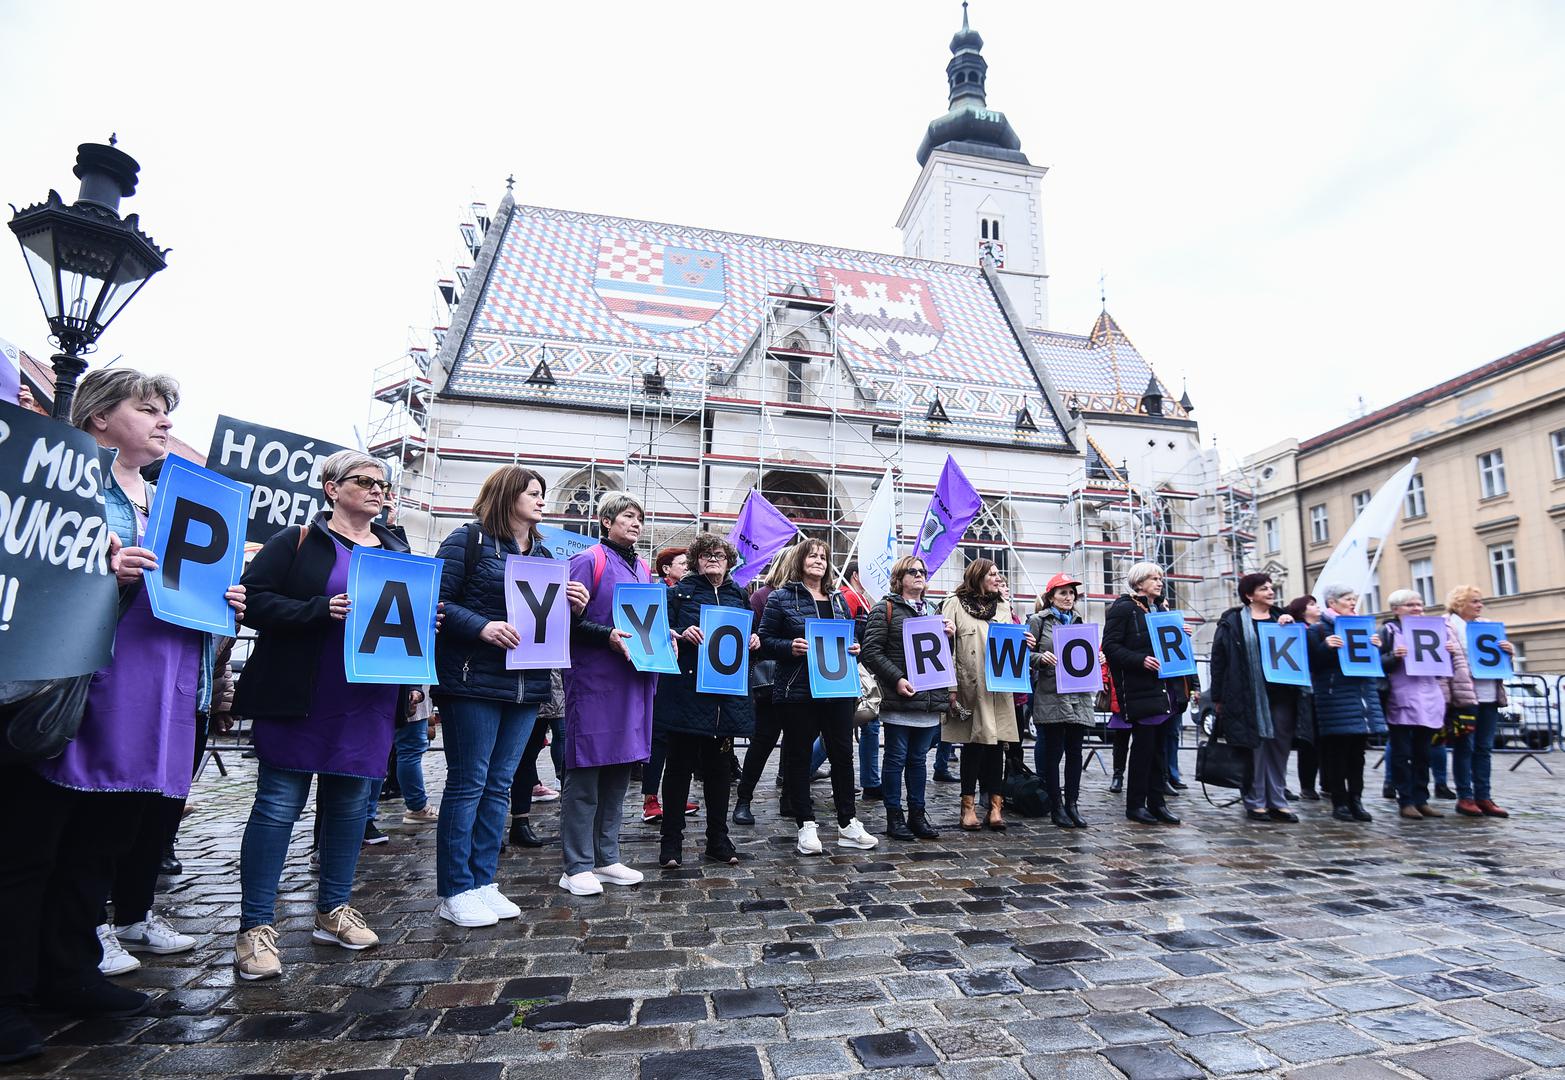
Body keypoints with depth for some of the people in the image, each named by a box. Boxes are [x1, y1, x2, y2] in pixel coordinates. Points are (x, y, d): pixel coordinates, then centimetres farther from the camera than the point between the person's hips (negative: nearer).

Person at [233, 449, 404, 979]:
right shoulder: (297, 542, -2)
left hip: (369, 702, 5)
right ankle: (255, 927, 13)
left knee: (351, 803, 12)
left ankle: (334, 910, 27)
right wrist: (320, 610, -24)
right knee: (278, 806, 1)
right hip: (299, 699, -5)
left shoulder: (397, 551, 14)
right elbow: (255, 600, -11)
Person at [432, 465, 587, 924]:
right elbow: (437, 601, -11)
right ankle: (454, 892, 15)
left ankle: (483, 882, 24)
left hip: (526, 685, 7)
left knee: (499, 785, 12)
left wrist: (572, 605, -2)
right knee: (467, 784, 2)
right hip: (474, 682, -6)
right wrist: (482, 627, -24)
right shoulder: (469, 539, -5)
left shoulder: (543, 554, 15)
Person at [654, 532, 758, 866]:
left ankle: (718, 841, 23)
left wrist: (754, 640, 1)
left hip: (726, 695, 4)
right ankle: (671, 842, 16)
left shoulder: (739, 596, 15)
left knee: (719, 767, 11)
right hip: (685, 692, -3)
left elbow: (752, 633, 23)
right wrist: (681, 635, -19)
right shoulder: (679, 593, 3)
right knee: (680, 766, 4)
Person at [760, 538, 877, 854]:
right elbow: (765, 640, -4)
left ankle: (848, 824, 21)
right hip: (797, 690, -4)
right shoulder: (781, 598, -2)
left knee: (843, 754, 9)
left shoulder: (838, 600, 13)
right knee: (798, 757, 5)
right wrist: (790, 647, -20)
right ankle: (806, 826, 17)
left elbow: (851, 636, 21)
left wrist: (854, 649, 0)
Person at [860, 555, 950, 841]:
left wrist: (949, 635, 3)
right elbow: (870, 651, -9)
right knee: (896, 759, 3)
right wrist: (896, 679, -17)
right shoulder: (885, 609, -2)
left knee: (919, 759, 13)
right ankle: (894, 817, 14)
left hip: (929, 698, 6)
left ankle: (917, 815, 23)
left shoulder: (931, 611, 19)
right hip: (898, 699, -6)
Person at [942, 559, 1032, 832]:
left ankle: (995, 806, 9)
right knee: (973, 745, 0)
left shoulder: (1003, 607, 16)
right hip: (970, 688, -4)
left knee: (996, 744, 3)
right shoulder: (955, 604, -1)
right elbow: (947, 648, -6)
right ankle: (968, 806, 12)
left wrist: (1024, 644, -2)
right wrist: (950, 688, -12)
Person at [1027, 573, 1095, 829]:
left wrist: (1094, 661, 2)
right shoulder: (1038, 620, 3)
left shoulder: (1079, 621, 17)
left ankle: (1071, 804, 16)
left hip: (1078, 695, 4)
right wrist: (1041, 658, -19)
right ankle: (1056, 807, 10)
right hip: (1051, 696, -4)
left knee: (1074, 751, 6)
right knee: (1053, 751, 0)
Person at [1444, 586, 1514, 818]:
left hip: (1489, 694, 6)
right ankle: (1465, 797, 5)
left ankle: (1483, 797, 15)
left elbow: (1503, 656, 23)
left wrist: (1510, 650, 2)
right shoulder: (1447, 625, -4)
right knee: (1464, 747, -1)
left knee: (1484, 748, 9)